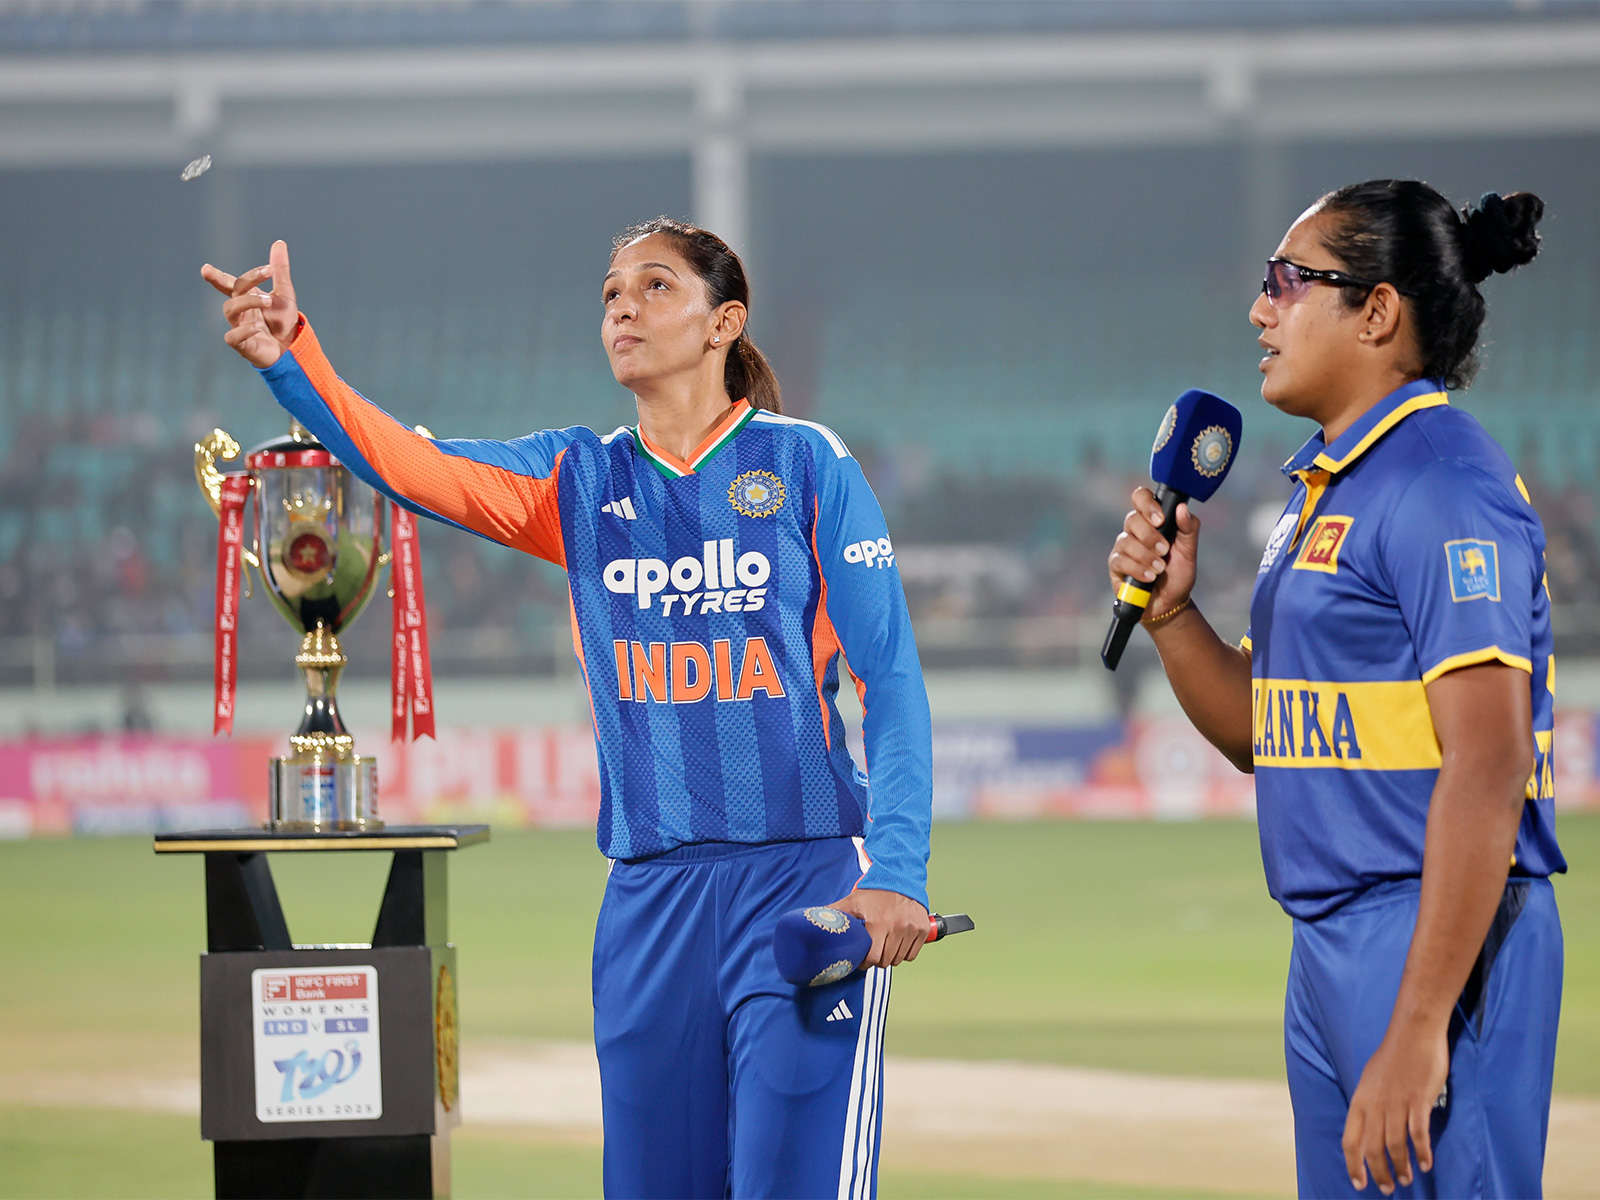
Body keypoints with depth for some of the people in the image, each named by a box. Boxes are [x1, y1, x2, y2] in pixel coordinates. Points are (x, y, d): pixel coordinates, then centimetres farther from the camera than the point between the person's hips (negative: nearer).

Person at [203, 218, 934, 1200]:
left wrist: (897, 871, -15)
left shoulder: (809, 464, 2)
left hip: (808, 875, -4)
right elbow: (406, 462, -4)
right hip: (650, 889, 4)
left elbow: (892, 679, -3)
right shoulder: (577, 481, 11)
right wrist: (288, 355, -21)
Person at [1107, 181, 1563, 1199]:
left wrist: (1417, 1031, -26)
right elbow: (1257, 731, 25)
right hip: (1330, 949, 10)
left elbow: (1488, 772, -22)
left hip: (1440, 940, -10)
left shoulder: (1444, 484, -14)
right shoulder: (1328, 487, 17)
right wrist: (1169, 610, 6)